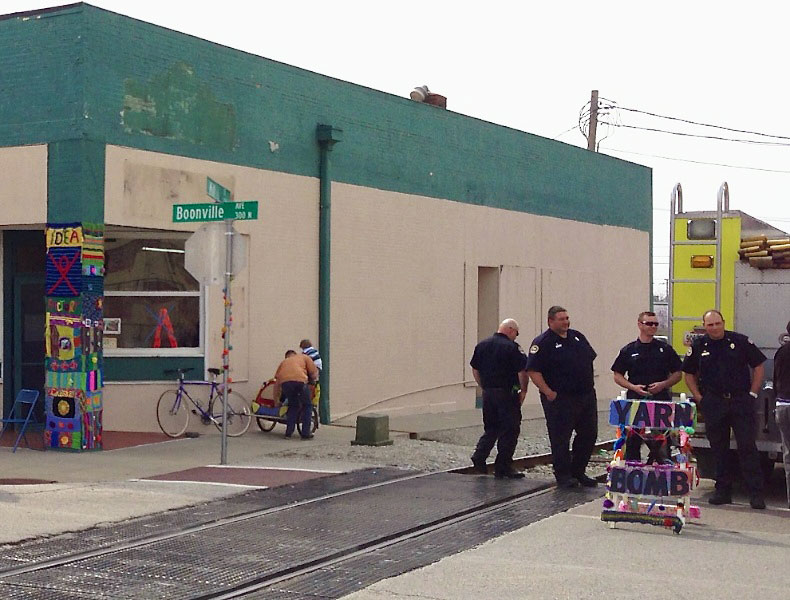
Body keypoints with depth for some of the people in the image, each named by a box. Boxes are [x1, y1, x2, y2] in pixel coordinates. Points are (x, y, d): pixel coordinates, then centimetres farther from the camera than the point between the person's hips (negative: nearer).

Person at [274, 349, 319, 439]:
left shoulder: (283, 362, 34)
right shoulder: (304, 357, 28)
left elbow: (277, 378, 25)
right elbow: (314, 374, 18)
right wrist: (310, 379, 41)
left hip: (284, 382, 3)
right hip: (299, 381, -3)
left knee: (293, 406, 23)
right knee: (306, 406, 15)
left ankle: (289, 432, 17)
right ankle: (305, 433, 11)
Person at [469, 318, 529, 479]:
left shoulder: (482, 345, 9)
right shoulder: (512, 347, -12)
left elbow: (475, 369, 14)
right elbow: (522, 371, -16)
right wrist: (523, 390, -4)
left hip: (488, 393, 6)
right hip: (507, 393, -6)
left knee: (491, 428, 19)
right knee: (509, 430, 2)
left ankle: (479, 456, 2)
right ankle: (503, 468, 2)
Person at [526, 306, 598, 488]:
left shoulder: (577, 337, 12)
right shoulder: (542, 343, -10)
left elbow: (591, 358, 24)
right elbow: (533, 371, -15)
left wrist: (588, 385, 16)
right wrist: (548, 392, -19)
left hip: (586, 396, 7)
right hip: (560, 399, -7)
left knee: (589, 434, 11)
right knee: (560, 438, -2)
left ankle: (578, 471, 24)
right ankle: (563, 475, 8)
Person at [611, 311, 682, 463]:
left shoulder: (665, 349, 8)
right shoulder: (629, 350, 7)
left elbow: (677, 374, 11)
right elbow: (617, 376, 8)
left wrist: (663, 384, -7)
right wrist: (633, 387, -8)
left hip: (661, 400, 0)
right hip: (635, 399, 0)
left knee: (662, 442, -4)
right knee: (633, 441, 3)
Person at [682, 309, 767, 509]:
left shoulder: (740, 341, 0)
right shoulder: (698, 346, 6)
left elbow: (758, 366, 6)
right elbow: (689, 374, 15)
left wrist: (752, 393, 0)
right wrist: (699, 398, 5)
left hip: (741, 401, -2)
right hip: (713, 403, 2)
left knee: (747, 446, -5)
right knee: (718, 448, 7)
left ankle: (756, 493, -2)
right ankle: (723, 490, 16)